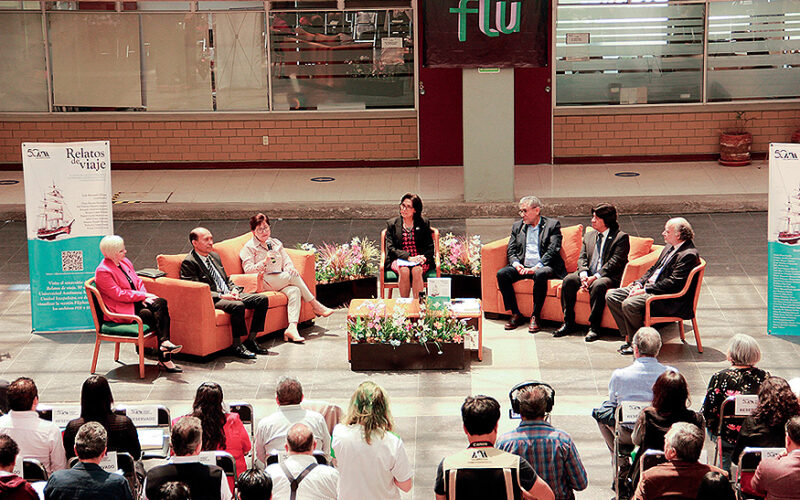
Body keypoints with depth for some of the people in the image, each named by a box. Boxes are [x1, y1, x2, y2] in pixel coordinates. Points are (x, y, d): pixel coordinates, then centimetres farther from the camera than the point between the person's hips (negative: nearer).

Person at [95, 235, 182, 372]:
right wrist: (143, 295, -16)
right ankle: (164, 358, -21)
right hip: (120, 310, -7)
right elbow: (119, 294, -19)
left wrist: (144, 296, -7)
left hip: (135, 302, 7)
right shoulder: (102, 272, -14)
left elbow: (138, 281, 14)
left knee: (161, 303, -20)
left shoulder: (125, 262, 13)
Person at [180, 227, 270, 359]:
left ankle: (251, 339, -1)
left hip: (229, 295, 9)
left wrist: (234, 290, 1)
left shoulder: (215, 256, 19)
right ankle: (237, 346, -23)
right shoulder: (189, 263, -8)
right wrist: (221, 296, -22)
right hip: (213, 300, -9)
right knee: (238, 306, -35)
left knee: (262, 299, -4)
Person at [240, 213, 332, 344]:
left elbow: (286, 260, 17)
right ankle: (316, 306, -19)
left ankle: (292, 328, -43)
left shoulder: (276, 243, 23)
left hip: (281, 281, 5)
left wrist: (290, 268, -8)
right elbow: (248, 269, -6)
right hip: (263, 282, -5)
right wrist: (264, 262, -20)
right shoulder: (249, 248, 5)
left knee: (295, 291, -29)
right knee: (293, 276, -26)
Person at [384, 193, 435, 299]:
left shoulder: (424, 223, 11)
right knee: (404, 271, -34)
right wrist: (409, 257, -16)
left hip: (420, 260, 0)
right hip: (399, 260, 0)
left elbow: (430, 246, 9)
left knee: (417, 270, -33)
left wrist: (423, 257, -13)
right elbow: (391, 248, 0)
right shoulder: (391, 224, 9)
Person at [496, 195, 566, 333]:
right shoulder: (517, 226, 19)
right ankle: (516, 314, -14)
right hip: (523, 267, 5)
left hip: (544, 267, -5)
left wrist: (537, 267, -22)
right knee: (502, 274, -22)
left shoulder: (552, 225, 4)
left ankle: (535, 316, -27)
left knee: (540, 275, -38)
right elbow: (511, 251, 13)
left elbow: (553, 250, -8)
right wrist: (516, 264, -10)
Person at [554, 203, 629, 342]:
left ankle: (594, 327, -30)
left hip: (609, 277, -6)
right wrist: (583, 274, -11)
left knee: (598, 285, -38)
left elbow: (615, 261, -12)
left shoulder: (621, 237, -1)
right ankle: (568, 323, -15)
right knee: (568, 280, -22)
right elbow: (582, 257, 12)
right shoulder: (589, 235, 20)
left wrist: (595, 277, -21)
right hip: (589, 275, 6)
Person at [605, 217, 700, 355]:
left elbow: (673, 283, -22)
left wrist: (646, 290, -20)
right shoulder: (669, 248, 15)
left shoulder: (689, 255, -16)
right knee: (611, 296, 0)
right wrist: (639, 283, 2)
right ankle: (628, 336, -1)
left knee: (629, 304, -30)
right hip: (648, 287, 10)